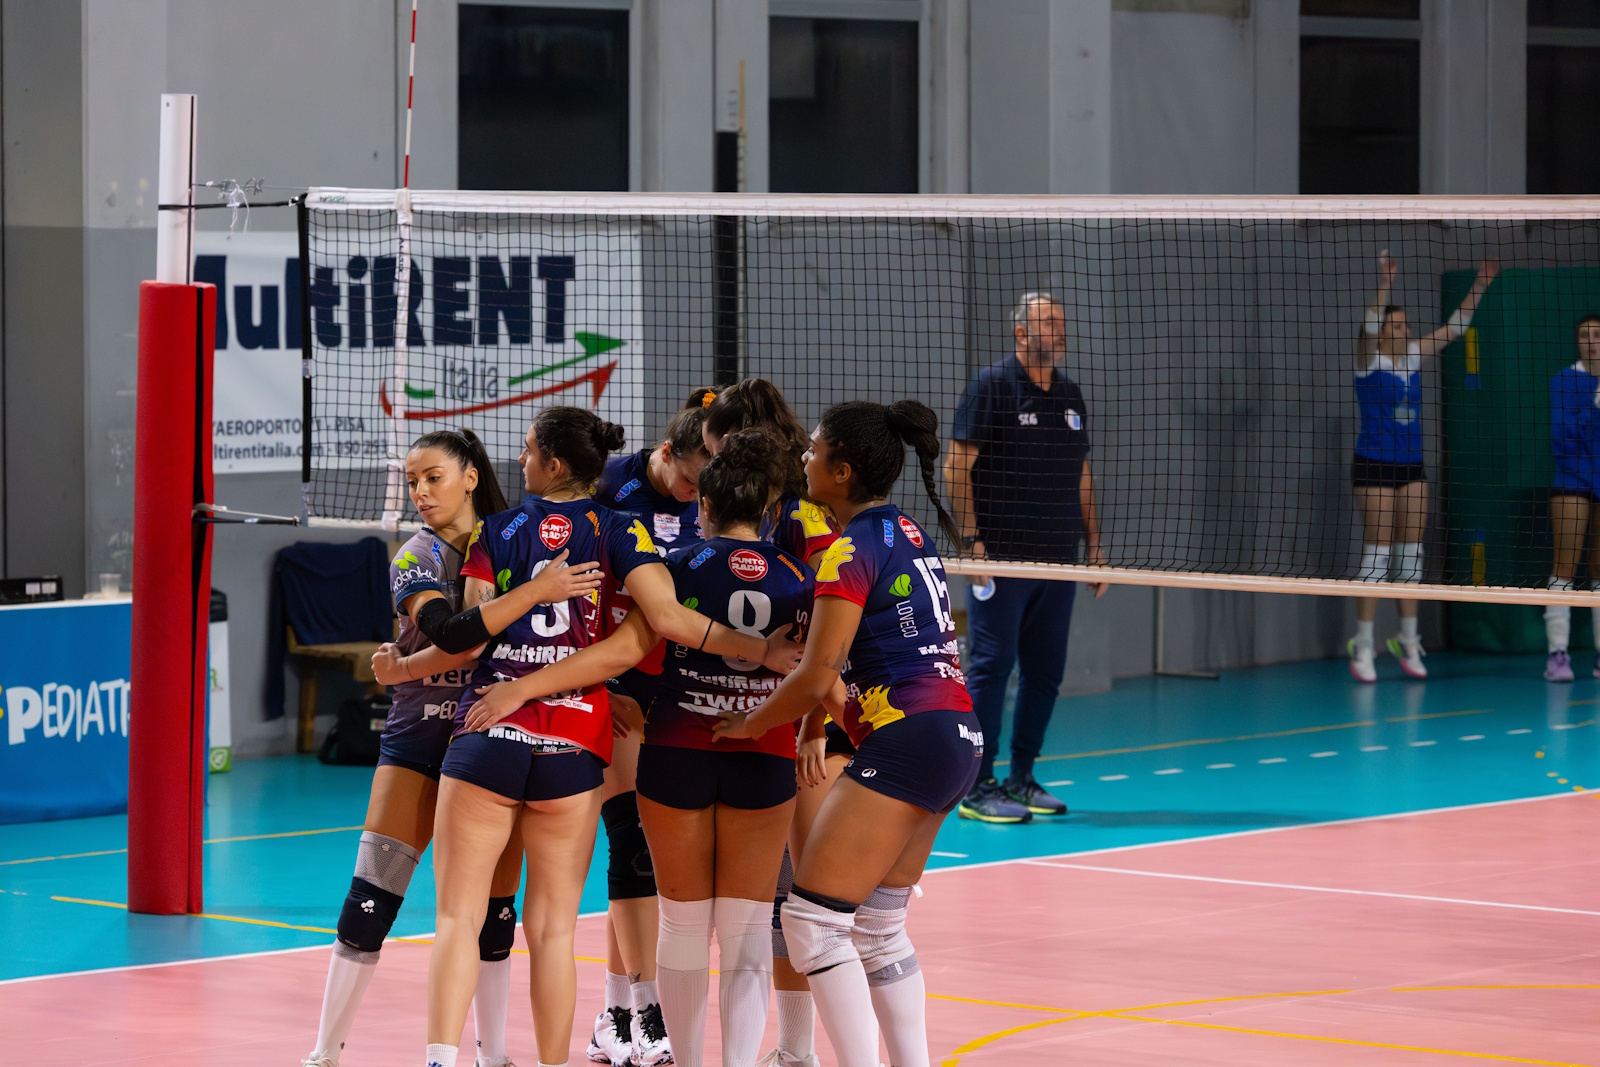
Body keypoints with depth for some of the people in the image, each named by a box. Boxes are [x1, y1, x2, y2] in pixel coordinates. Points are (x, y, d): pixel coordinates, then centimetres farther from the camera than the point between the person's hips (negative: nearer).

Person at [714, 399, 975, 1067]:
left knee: (812, 921, -8)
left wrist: (746, 724, 2)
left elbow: (816, 679, -12)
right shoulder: (910, 535, 16)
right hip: (958, 736, 10)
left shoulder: (852, 551, -11)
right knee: (878, 926, 16)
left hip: (904, 738, -10)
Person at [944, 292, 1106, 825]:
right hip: (1001, 560, -7)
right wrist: (972, 540, -14)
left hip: (1058, 561, 7)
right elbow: (957, 466, -8)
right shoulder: (991, 386, -4)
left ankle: (1021, 779, 18)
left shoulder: (1070, 394, 16)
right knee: (990, 666, -6)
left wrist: (1094, 544, 15)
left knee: (1045, 671, 8)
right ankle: (976, 788, -4)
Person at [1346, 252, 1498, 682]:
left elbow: (1453, 327, 9)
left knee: (1410, 552, 5)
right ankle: (1363, 647, -3)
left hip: (1411, 467, 6)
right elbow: (1370, 326, -26)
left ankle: (1407, 639, 12)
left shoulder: (1414, 356, 8)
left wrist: (1479, 286, 0)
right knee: (1376, 552, -7)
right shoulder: (1369, 358, -7)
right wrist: (1384, 286, -42)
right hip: (1374, 467, -6)